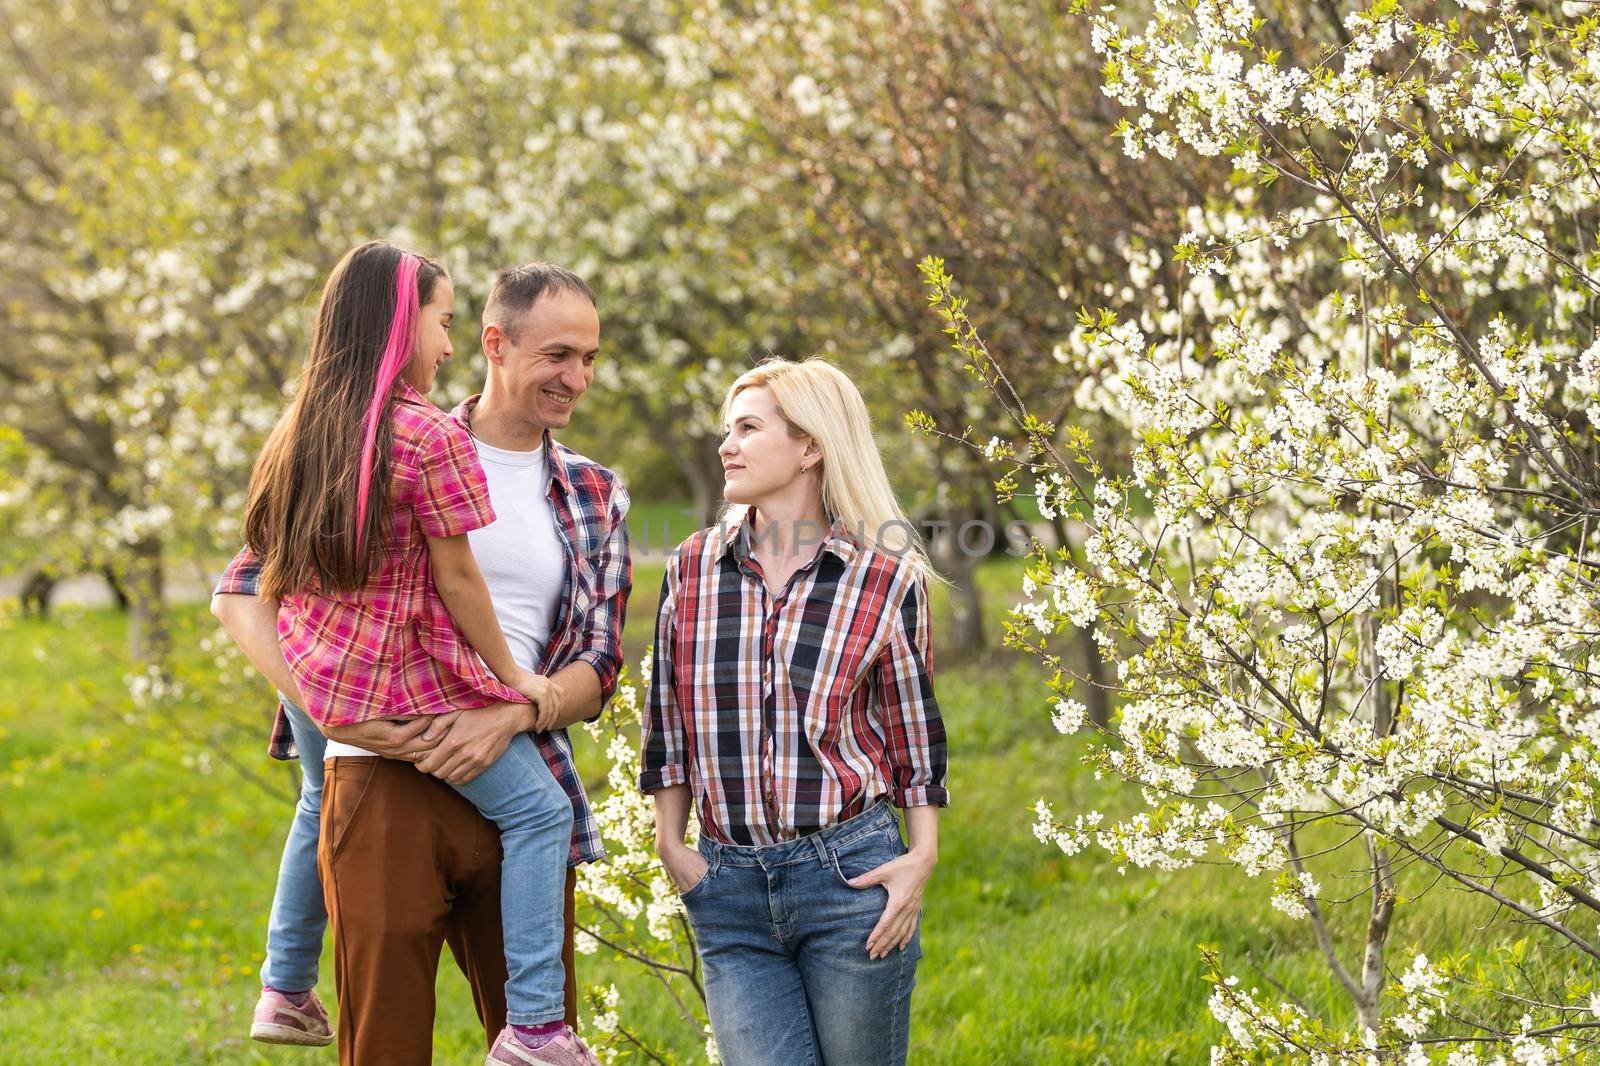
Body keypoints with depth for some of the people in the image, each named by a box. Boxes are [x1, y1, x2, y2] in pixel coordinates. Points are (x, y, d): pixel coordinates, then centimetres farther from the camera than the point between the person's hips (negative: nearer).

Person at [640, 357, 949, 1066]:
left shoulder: (887, 579, 0)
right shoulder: (694, 569, 8)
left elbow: (914, 731, 5)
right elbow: (670, 722, 13)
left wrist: (922, 858, -4)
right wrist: (671, 846, 5)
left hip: (850, 874, -2)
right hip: (728, 888, 2)